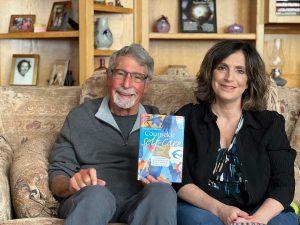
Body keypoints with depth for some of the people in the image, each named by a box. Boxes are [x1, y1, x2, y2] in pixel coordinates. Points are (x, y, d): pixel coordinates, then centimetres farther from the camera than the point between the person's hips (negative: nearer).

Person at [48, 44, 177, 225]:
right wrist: (72, 185, -15)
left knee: (162, 192, -32)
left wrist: (161, 182, -9)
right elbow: (57, 179, 10)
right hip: (86, 201, -2)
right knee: (96, 193, -37)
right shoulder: (80, 117, 13)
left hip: (140, 203, 2)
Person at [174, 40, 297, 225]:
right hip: (200, 208, -1)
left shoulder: (270, 123, 10)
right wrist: (219, 209, -18)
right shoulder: (188, 118, 9)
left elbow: (284, 184, 0)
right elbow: (179, 179, -1)